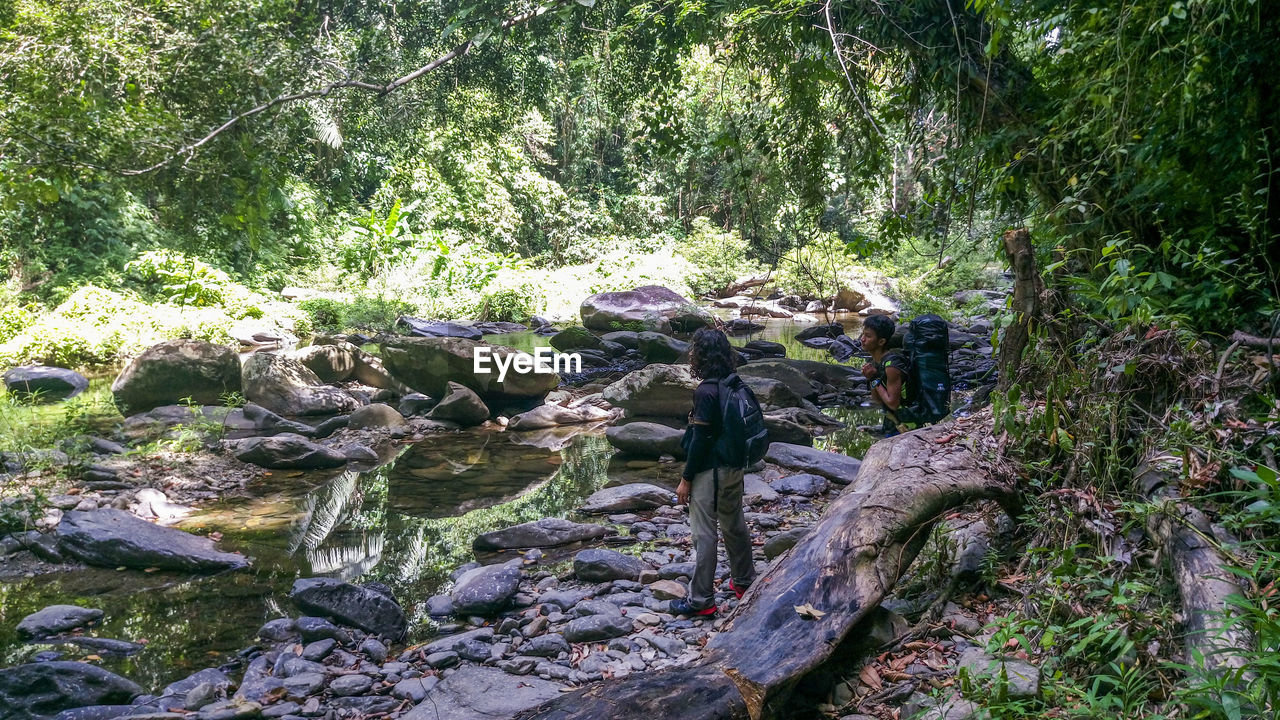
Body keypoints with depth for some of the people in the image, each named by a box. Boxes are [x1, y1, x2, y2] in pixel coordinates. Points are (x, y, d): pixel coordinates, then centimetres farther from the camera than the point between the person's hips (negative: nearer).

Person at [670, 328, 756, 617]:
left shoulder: (706, 392, -22)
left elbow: (700, 440, -21)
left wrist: (686, 479, -13)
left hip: (709, 471, -8)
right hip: (734, 467, 8)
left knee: (703, 534, 1)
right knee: (734, 524, 21)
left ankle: (701, 599, 9)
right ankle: (744, 580, 35)